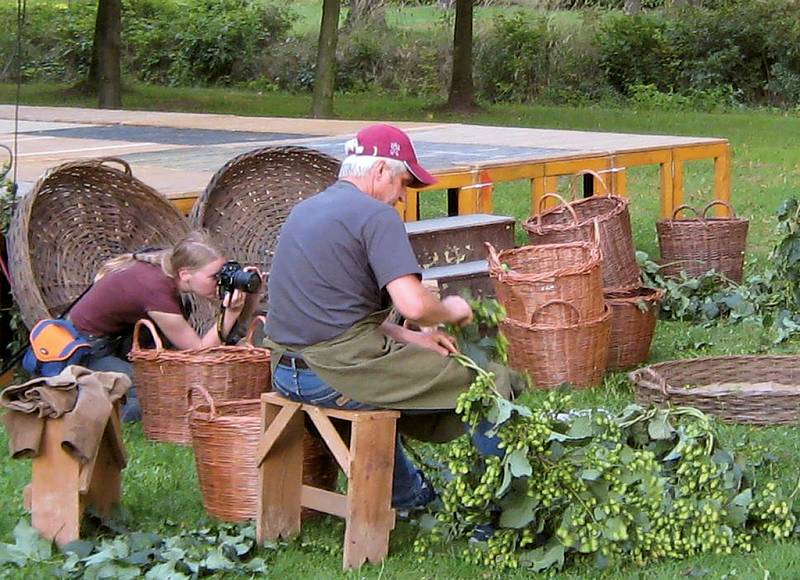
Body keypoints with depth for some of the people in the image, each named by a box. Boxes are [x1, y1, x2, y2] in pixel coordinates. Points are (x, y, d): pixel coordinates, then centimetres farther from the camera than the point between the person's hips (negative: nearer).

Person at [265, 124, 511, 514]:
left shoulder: (305, 210, 17)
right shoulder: (375, 215, -10)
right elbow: (413, 305, -21)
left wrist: (406, 337, 15)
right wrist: (450, 311, 1)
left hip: (287, 374, 9)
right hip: (339, 373, -9)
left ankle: (408, 496, 48)